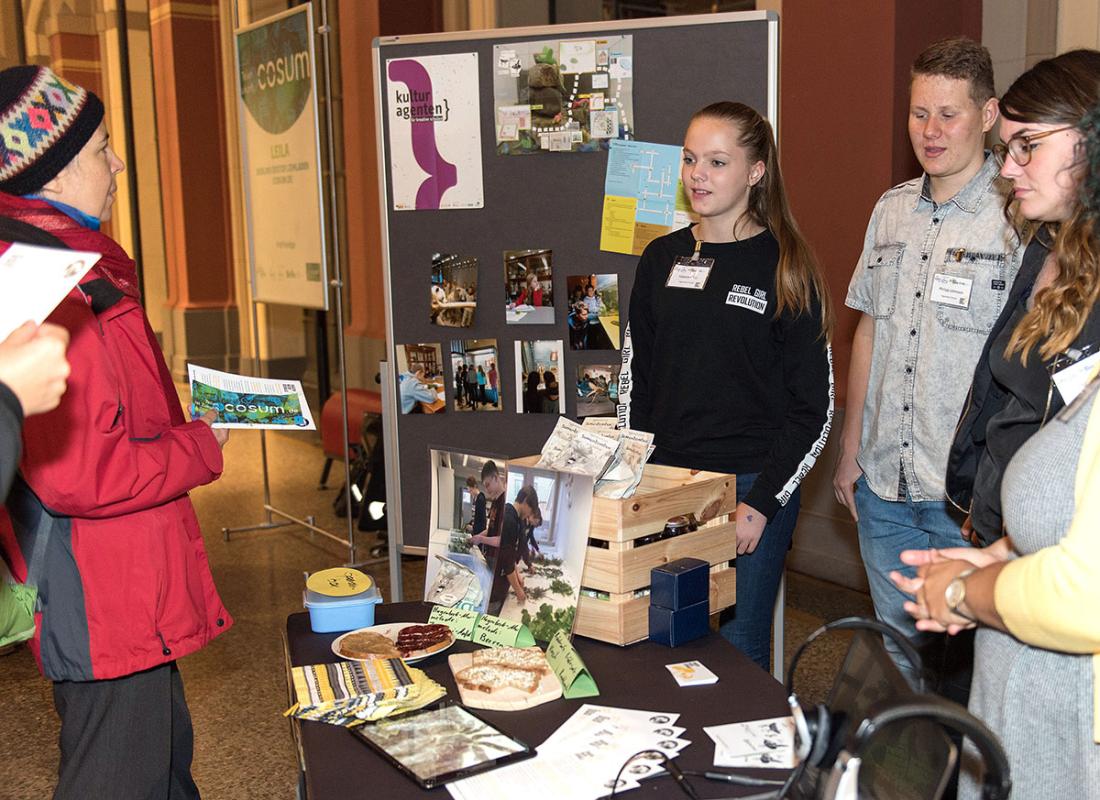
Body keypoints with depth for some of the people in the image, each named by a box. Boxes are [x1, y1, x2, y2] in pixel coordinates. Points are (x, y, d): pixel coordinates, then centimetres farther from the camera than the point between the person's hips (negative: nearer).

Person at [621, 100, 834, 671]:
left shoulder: (785, 268, -5)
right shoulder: (662, 259, 8)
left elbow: (813, 407, -6)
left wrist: (762, 503, -12)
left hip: (751, 490, -4)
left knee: (737, 651, 2)